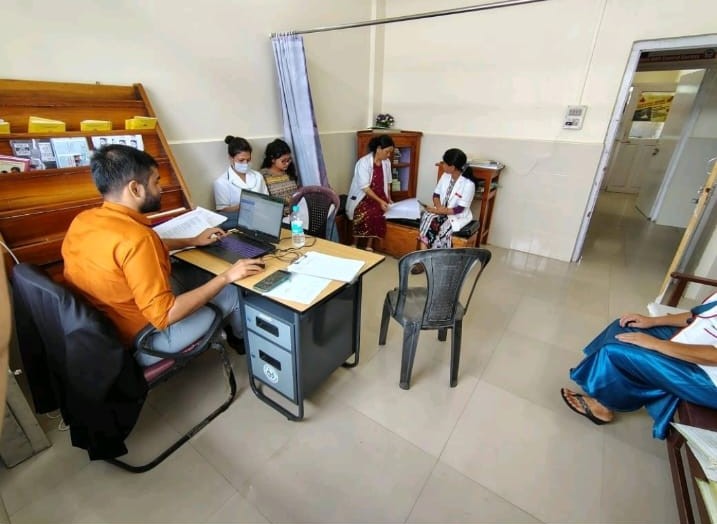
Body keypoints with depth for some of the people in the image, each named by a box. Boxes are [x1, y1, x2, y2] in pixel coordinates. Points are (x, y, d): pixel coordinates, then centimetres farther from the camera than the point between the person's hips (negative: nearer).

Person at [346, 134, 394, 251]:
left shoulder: (386, 162, 1)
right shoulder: (364, 162, -18)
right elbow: (364, 187, -21)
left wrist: (388, 199, 4)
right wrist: (380, 201, -24)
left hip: (379, 197, 5)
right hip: (362, 197, -5)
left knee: (377, 214, -22)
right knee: (364, 214, -28)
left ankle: (369, 246, -8)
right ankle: (354, 245, -6)